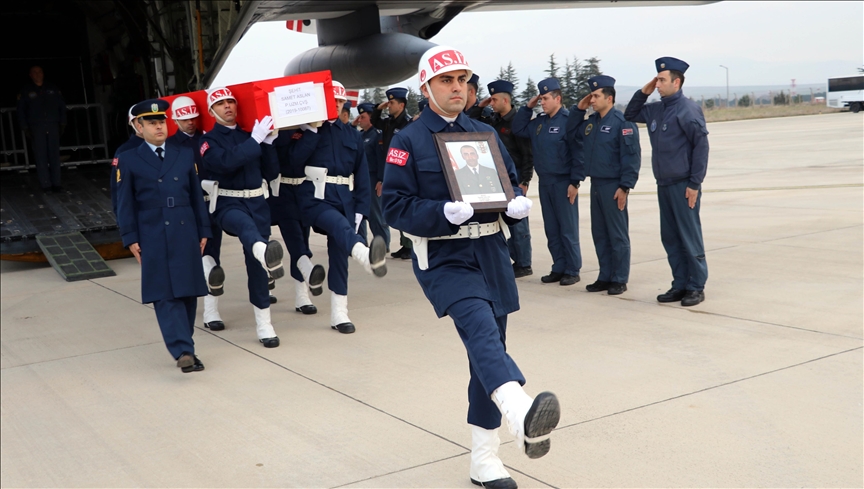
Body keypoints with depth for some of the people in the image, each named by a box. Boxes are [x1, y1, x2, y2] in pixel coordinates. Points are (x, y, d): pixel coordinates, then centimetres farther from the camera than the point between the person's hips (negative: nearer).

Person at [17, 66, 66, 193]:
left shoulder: (53, 89, 11)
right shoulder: (26, 92, 7)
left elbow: (62, 106, 14)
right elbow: (21, 111, 8)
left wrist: (62, 124, 7)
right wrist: (25, 128, 0)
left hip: (53, 126, 2)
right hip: (36, 128, -1)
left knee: (54, 156, -1)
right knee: (41, 157, -6)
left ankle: (56, 183, 4)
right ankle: (46, 185, -5)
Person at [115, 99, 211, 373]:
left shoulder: (185, 155, 12)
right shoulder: (128, 161, 4)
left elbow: (197, 196, 13)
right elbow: (125, 204, 3)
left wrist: (203, 231, 9)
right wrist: (131, 239, -4)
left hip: (186, 235, 3)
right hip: (153, 238, -3)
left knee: (188, 292, 5)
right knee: (165, 296, -9)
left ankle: (183, 347, 16)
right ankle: (183, 351, -13)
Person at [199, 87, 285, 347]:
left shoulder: (249, 134, 13)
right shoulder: (209, 140, 2)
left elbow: (271, 173, 9)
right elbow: (227, 162, -20)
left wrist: (268, 143, -3)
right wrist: (255, 139, -20)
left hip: (257, 202, 5)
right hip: (227, 204, -4)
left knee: (255, 263, 4)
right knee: (245, 224, -39)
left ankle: (263, 324, 9)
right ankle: (265, 253, -76)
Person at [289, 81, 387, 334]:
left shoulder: (352, 135, 14)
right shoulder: (307, 130, 5)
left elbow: (362, 174, 11)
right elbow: (295, 158, -12)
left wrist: (361, 208, 3)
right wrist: (313, 128, -11)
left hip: (345, 199, 4)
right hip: (315, 197, -4)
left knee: (339, 254, 5)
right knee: (341, 226, -34)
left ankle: (339, 314, 10)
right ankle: (367, 256, -66)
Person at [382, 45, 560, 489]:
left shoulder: (484, 134, 13)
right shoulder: (408, 141, -2)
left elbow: (510, 182, 18)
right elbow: (395, 206, -8)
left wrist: (516, 203, -6)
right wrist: (444, 212, -24)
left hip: (491, 252, 6)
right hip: (442, 257, -6)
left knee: (489, 348, 8)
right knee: (480, 324, -31)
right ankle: (521, 415, -54)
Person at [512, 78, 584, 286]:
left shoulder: (568, 120, -11)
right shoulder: (539, 122, 10)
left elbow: (578, 153, -14)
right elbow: (518, 129, 16)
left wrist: (575, 182, -17)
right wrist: (528, 107, 5)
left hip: (563, 183, -7)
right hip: (544, 183, 7)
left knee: (568, 229, 0)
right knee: (551, 229, 11)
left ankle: (572, 270, 7)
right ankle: (559, 268, 20)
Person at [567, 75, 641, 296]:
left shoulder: (622, 122, -12)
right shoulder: (590, 122, 10)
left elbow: (632, 157, -15)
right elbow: (571, 134, 23)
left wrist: (625, 187, -18)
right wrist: (578, 109, 10)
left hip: (613, 186, -8)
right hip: (595, 184, 8)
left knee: (617, 235, 1)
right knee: (599, 234, 12)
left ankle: (619, 280, 9)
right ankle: (605, 277, 22)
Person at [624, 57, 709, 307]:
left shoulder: (687, 109, -11)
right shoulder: (656, 109, 10)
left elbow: (701, 146, -14)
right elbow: (629, 115, 26)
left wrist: (695, 184, -15)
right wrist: (643, 92, 9)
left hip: (683, 186, -7)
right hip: (664, 184, 8)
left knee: (689, 238, 0)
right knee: (670, 238, 11)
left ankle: (696, 287, 9)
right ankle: (680, 285, 20)